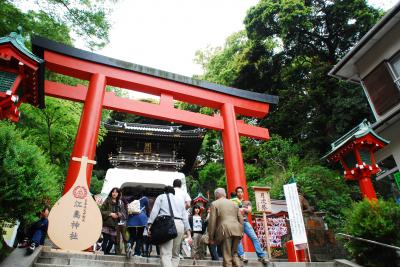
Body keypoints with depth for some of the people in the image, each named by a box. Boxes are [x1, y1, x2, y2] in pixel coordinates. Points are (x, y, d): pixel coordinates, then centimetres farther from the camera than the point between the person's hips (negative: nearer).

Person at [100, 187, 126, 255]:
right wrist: (110, 214, -13)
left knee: (112, 241, 4)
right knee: (105, 240, -8)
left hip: (115, 225, 4)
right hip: (106, 224, -3)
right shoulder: (107, 201, 3)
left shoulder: (120, 203, 13)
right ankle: (103, 253, 2)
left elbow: (123, 213, 14)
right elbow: (101, 210, -3)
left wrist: (120, 215, -9)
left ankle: (107, 253, 19)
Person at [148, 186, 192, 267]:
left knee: (166, 254, -10)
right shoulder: (180, 201, 29)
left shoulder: (161, 197, 21)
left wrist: (150, 226, -3)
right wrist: (189, 234, 16)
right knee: (175, 254, 14)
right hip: (180, 225, 4)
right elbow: (185, 218, 21)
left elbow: (154, 211, 3)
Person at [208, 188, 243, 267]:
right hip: (237, 230, 5)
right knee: (234, 253, 17)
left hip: (225, 231, -5)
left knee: (227, 256, -1)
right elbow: (241, 219, 19)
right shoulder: (233, 203, 23)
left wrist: (211, 237, 2)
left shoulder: (214, 204, 6)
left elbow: (212, 221, -1)